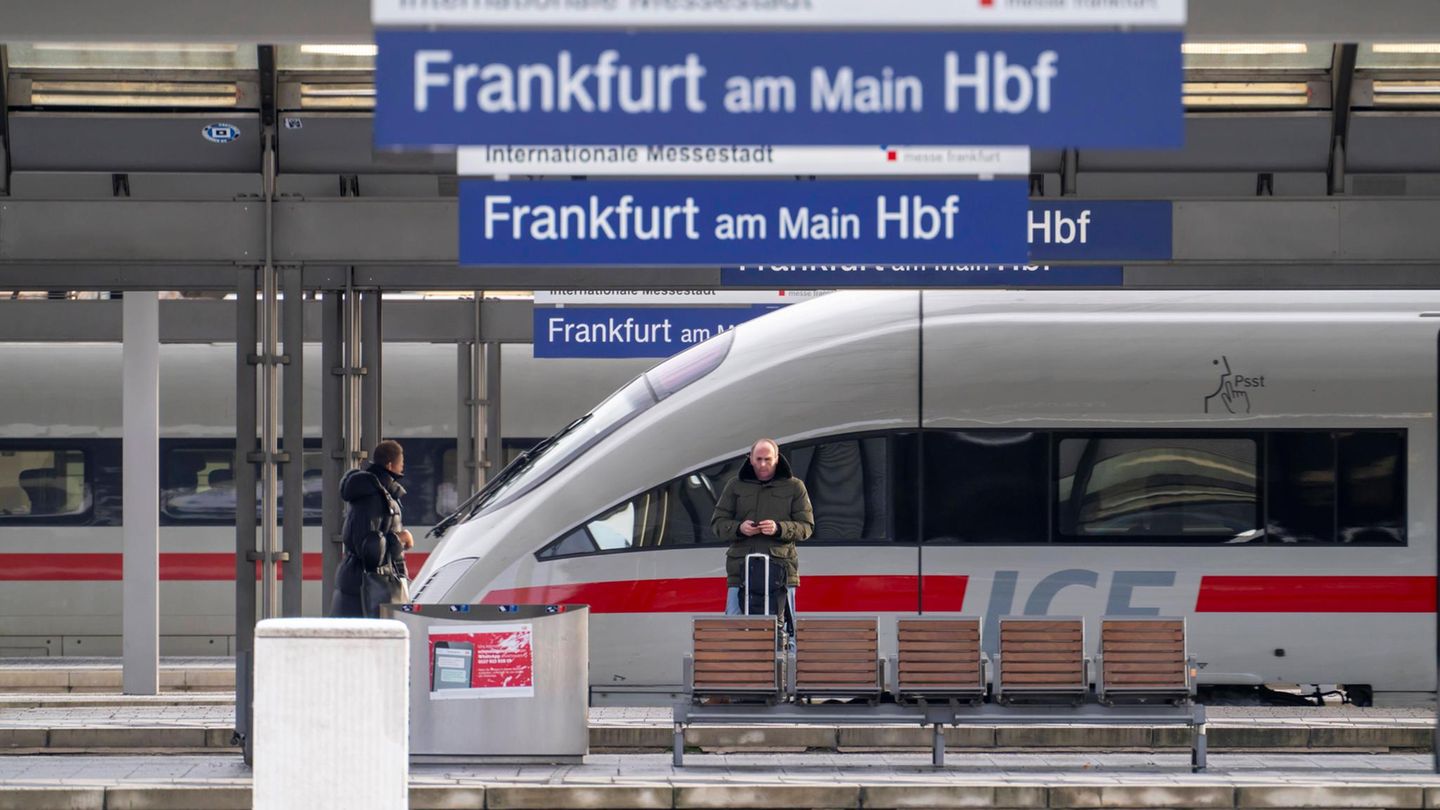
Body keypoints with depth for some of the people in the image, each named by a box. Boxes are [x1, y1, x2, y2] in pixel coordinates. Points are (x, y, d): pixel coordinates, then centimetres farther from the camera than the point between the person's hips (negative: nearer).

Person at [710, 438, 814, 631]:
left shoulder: (794, 487, 9)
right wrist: (739, 528, -10)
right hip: (741, 570, 1)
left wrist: (779, 529, -14)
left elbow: (806, 527, 4)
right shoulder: (736, 485, 12)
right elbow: (718, 523, 11)